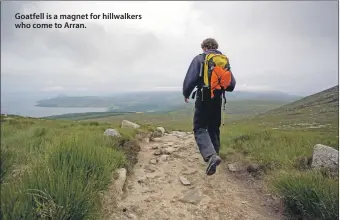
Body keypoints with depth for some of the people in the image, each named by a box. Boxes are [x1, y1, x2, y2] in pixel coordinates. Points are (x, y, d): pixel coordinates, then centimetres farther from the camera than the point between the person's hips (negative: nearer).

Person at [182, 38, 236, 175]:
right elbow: (232, 84, 9)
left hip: (203, 98, -5)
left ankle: (211, 156, -23)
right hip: (218, 99, 5)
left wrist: (186, 94, 7)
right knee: (214, 129, 18)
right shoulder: (224, 60, 11)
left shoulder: (199, 59, -2)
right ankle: (214, 155, 26)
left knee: (200, 128, -2)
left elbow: (190, 79, -10)